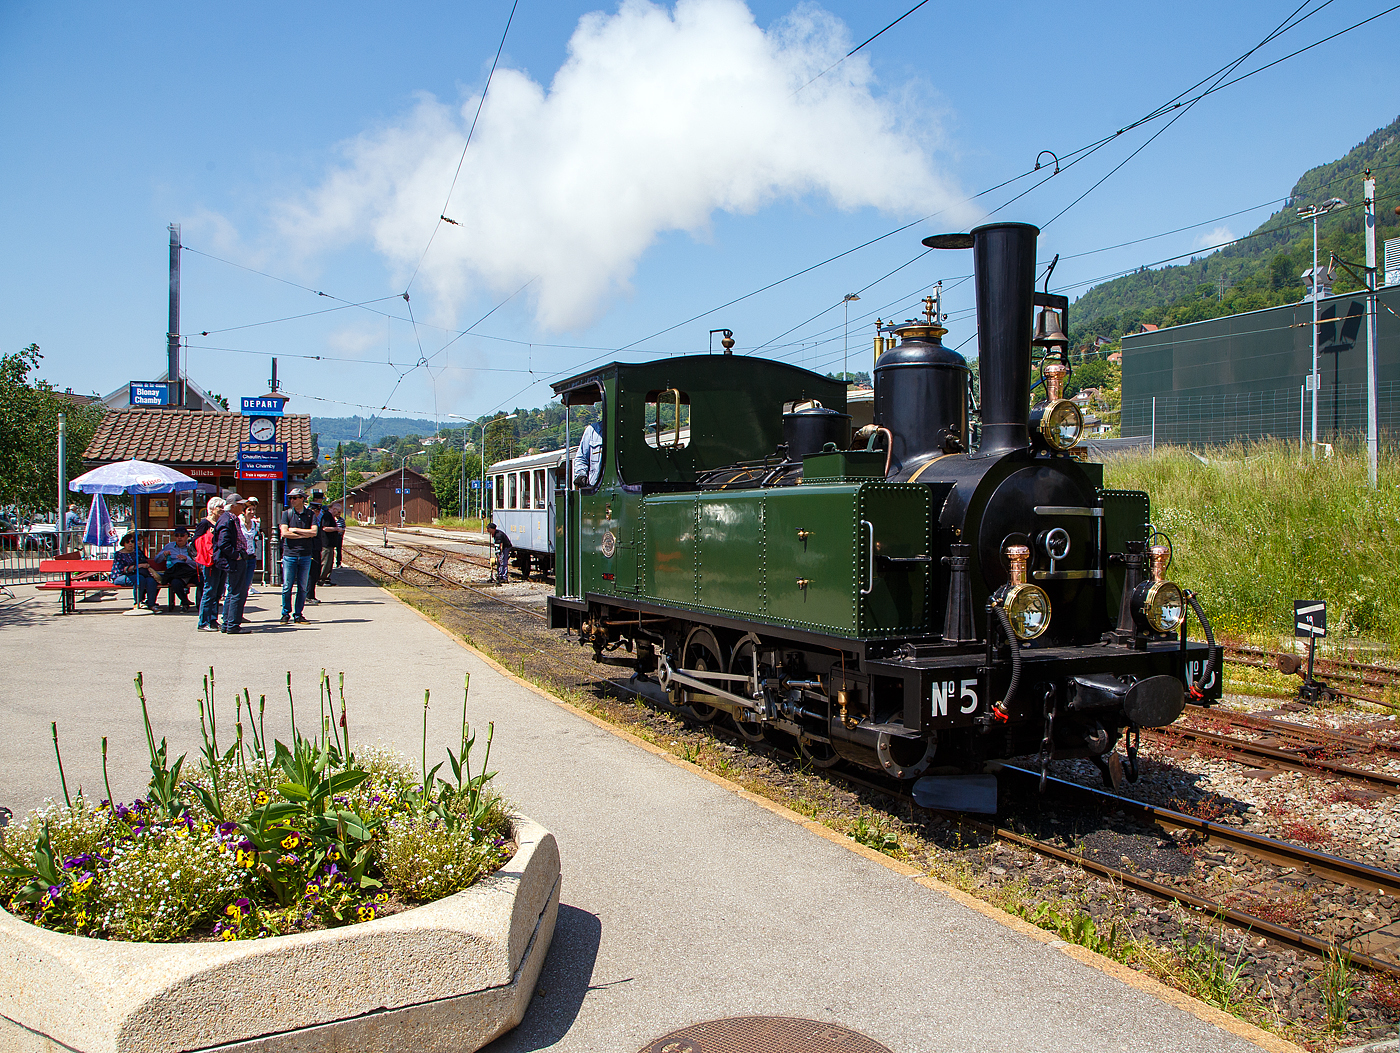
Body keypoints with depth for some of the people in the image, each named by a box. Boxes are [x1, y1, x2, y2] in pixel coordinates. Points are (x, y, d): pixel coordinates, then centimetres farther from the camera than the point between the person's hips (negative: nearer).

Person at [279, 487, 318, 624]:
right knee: (287, 586, -1)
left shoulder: (310, 514, 5)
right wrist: (304, 535, -7)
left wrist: (295, 530, -6)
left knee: (302, 587, 3)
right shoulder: (287, 514, 5)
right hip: (290, 554, -1)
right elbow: (284, 533, -8)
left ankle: (298, 615, 12)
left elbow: (314, 532, -8)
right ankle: (286, 614, 11)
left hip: (305, 555, 1)